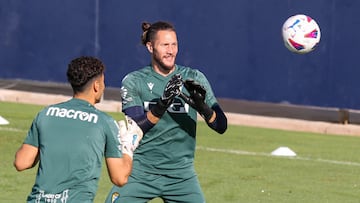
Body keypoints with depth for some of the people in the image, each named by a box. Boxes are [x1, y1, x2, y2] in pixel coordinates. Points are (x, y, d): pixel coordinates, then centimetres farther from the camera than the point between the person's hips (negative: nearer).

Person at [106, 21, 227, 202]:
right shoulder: (133, 81, -1)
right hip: (140, 172, -1)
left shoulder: (194, 79, 3)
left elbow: (221, 126, -4)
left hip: (181, 175, 1)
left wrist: (202, 107, -24)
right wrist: (162, 104, -28)